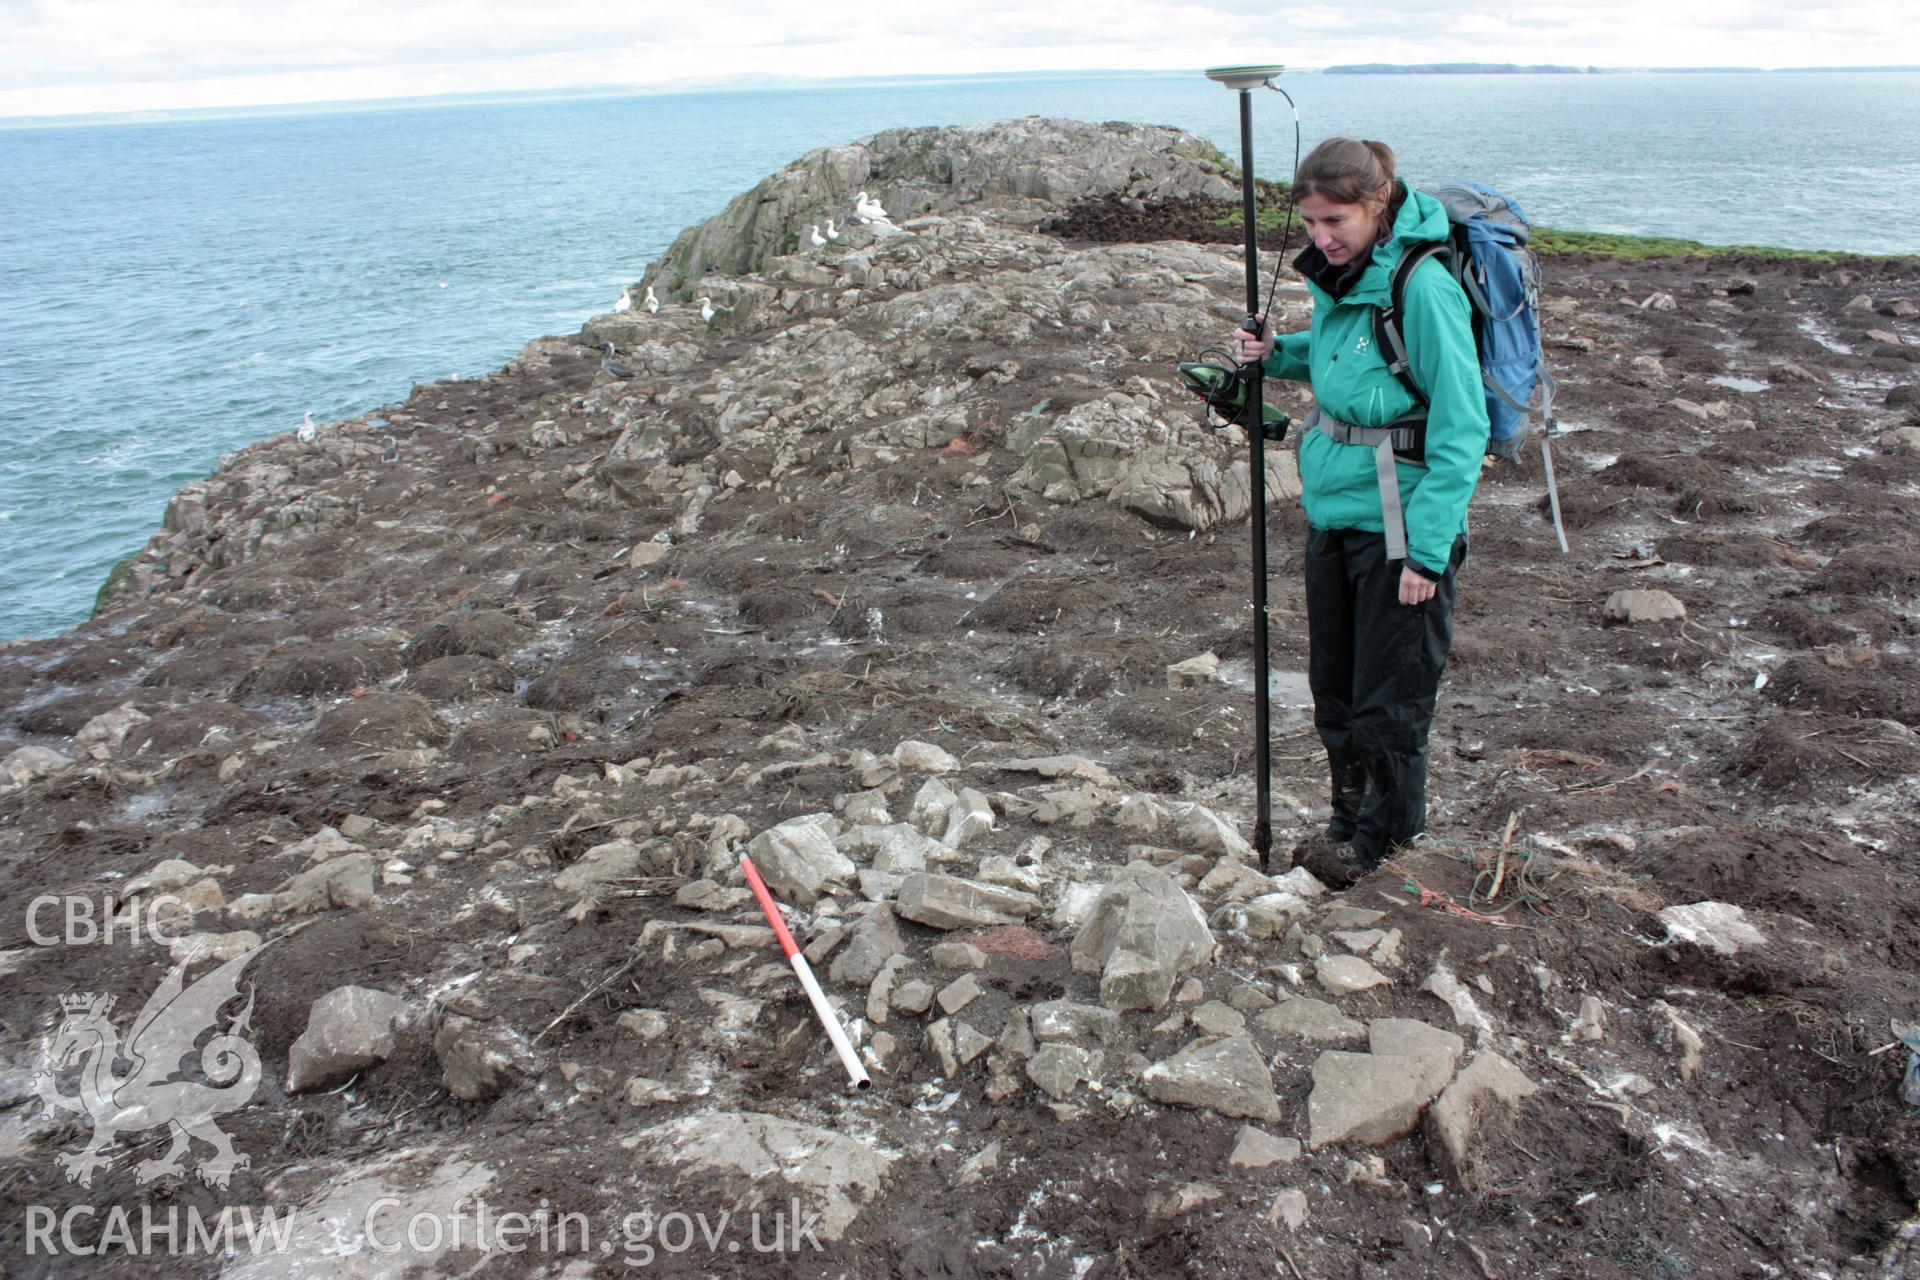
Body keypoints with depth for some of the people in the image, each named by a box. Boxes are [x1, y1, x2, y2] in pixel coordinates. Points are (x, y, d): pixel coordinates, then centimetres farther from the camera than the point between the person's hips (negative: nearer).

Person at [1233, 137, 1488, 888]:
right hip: (1330, 510, 8)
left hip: (1397, 521, -8)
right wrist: (1279, 354, 3)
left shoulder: (1422, 286, -19)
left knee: (1390, 693, 6)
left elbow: (1461, 429, -18)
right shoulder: (1336, 278, 5)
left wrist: (1427, 550, -21)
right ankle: (1349, 814, 36)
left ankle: (1387, 828, 26)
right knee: (1333, 683, 17)